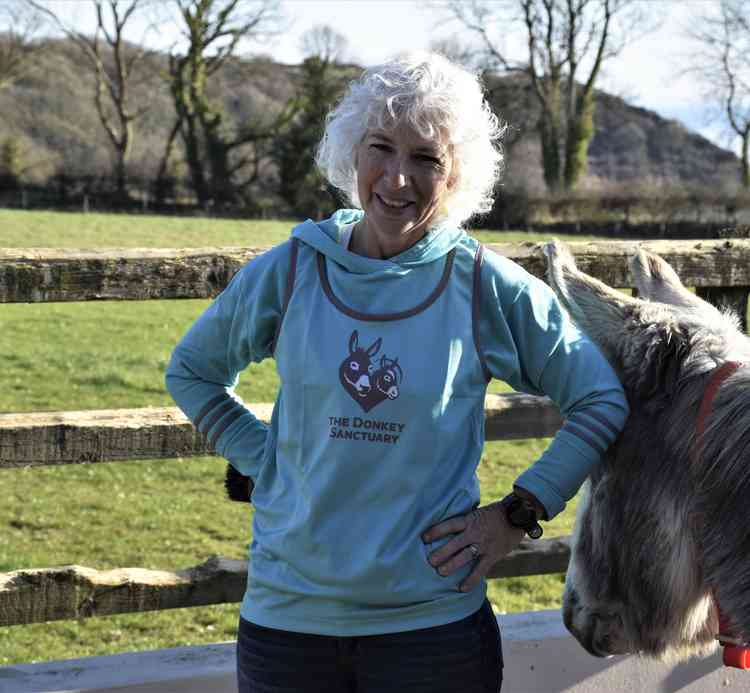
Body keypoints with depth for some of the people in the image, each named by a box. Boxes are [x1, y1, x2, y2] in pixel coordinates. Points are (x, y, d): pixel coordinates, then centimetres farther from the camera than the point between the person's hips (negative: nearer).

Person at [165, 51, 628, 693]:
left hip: (435, 619, -1)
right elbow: (191, 372, 17)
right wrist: (262, 462, 5)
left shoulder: (489, 289, -4)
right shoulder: (286, 273, 0)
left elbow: (602, 399, 6)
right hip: (287, 611, 2)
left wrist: (520, 512, -2)